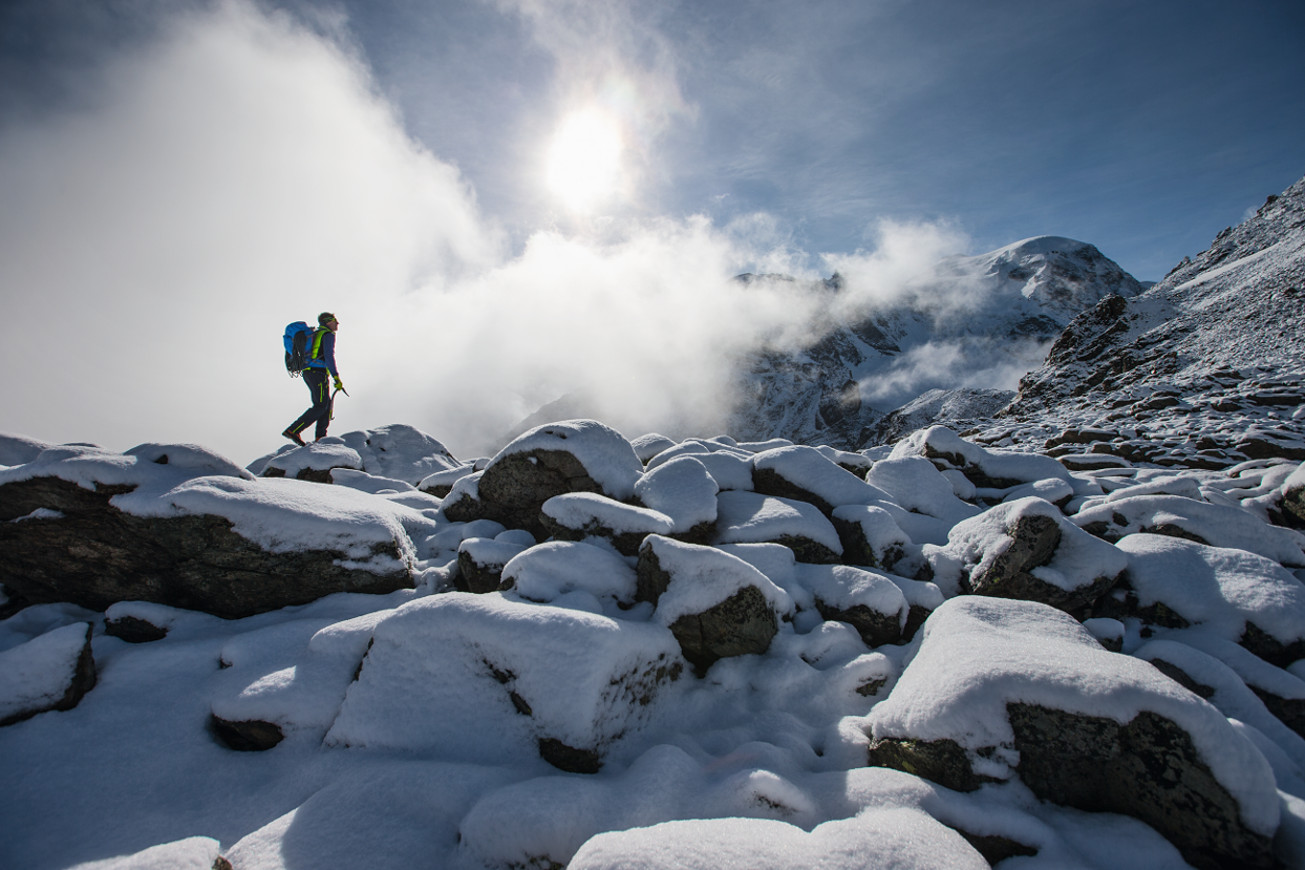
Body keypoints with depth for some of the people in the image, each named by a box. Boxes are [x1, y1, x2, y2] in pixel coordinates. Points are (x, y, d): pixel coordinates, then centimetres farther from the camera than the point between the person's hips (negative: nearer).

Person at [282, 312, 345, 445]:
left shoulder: (314, 334, 25)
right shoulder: (328, 334, -3)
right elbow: (329, 356, -15)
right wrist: (336, 377, -18)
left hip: (307, 372, 9)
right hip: (318, 372, -9)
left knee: (326, 404, 10)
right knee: (321, 406, -10)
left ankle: (320, 437, 6)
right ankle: (292, 430, -16)